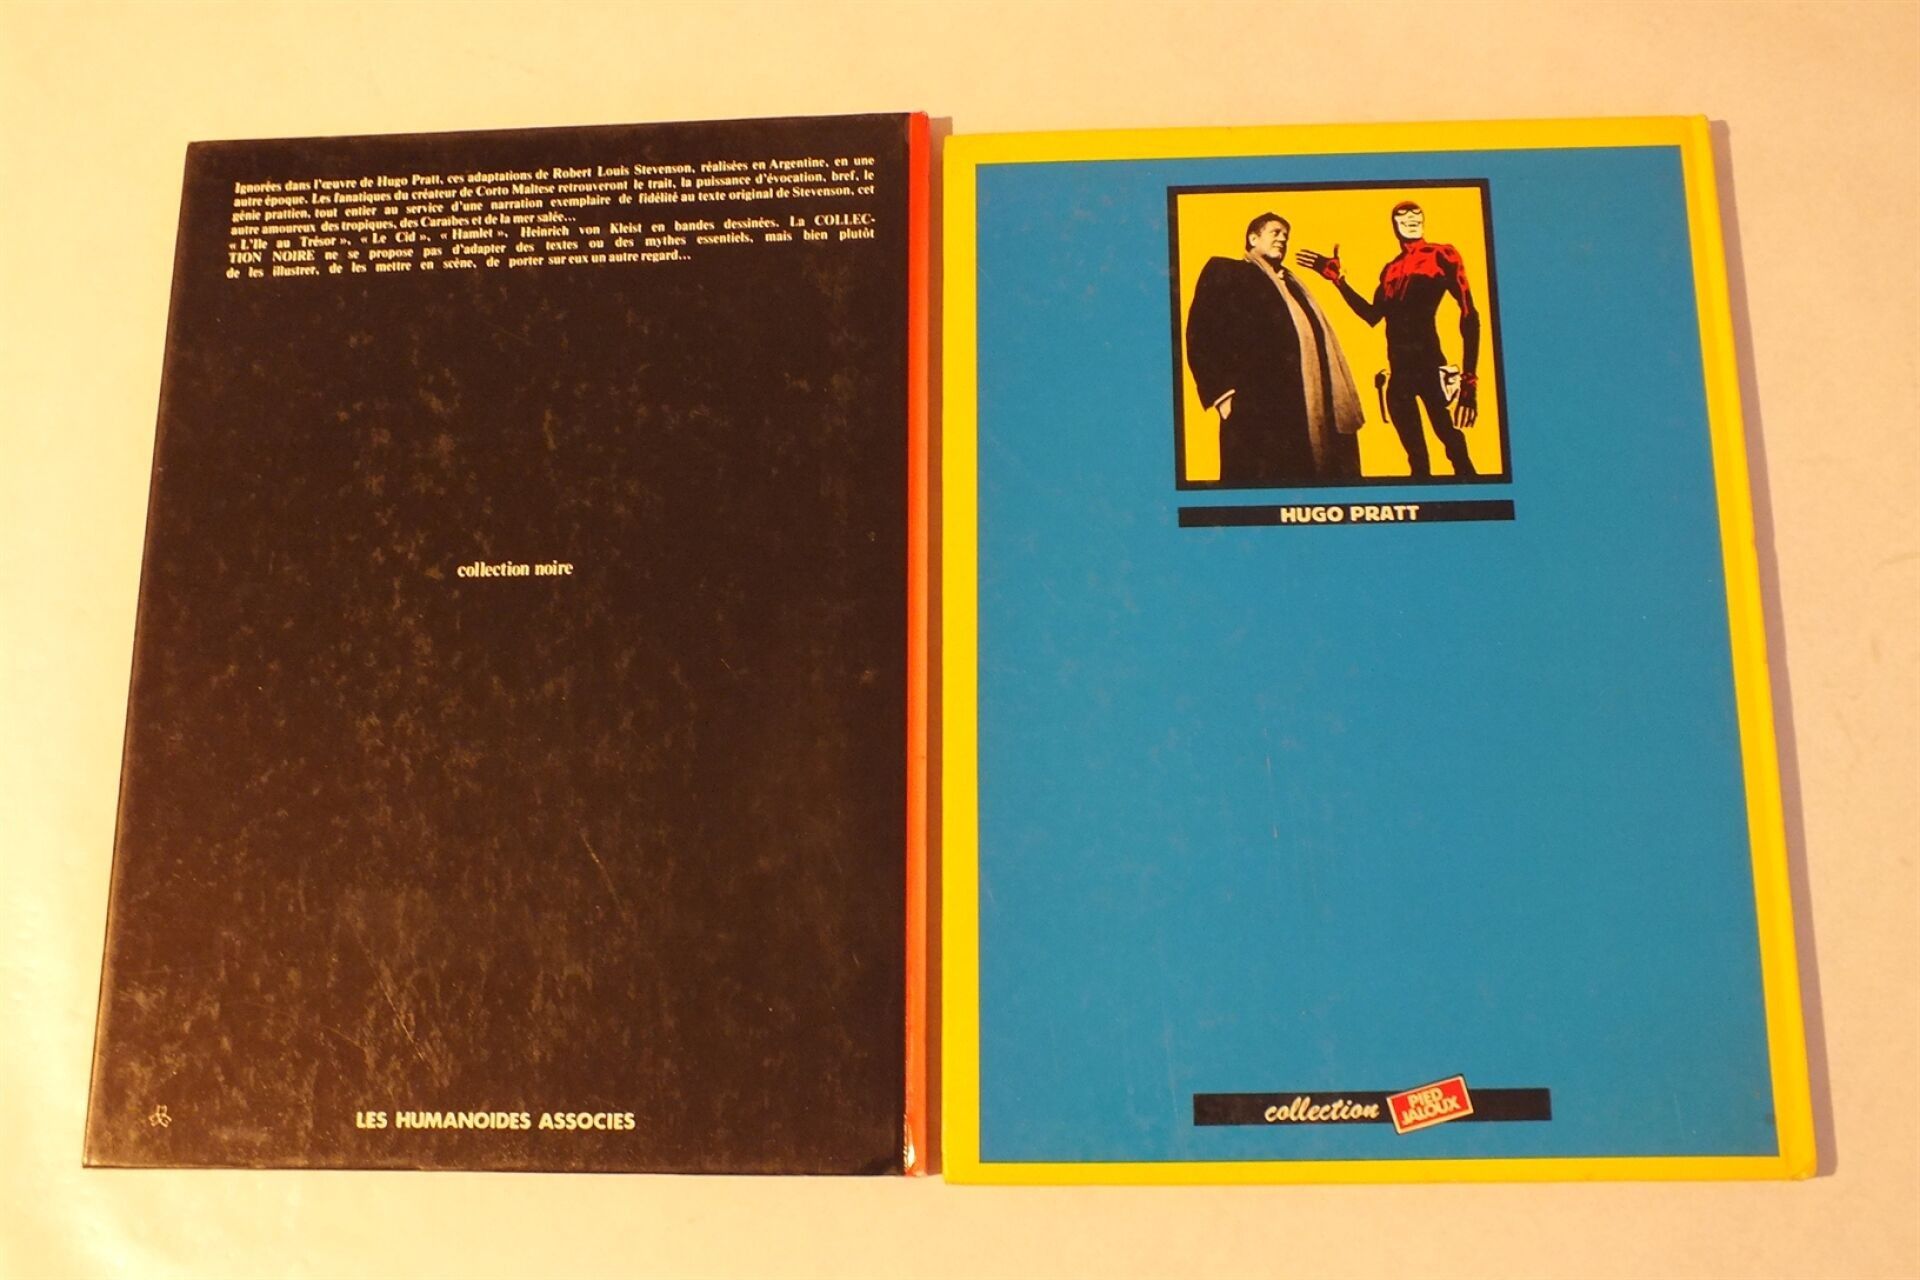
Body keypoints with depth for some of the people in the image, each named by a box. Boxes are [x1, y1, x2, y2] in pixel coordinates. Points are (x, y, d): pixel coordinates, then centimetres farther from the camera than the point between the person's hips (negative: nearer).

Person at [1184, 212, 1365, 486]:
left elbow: (1318, 341, 23)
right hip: (1260, 411, -7)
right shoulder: (1224, 272, 9)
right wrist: (1223, 393, -15)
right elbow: (1201, 337, -3)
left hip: (1315, 413, 7)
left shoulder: (1291, 283, 29)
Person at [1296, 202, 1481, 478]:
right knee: (1417, 458, 11)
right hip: (1399, 373, 6)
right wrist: (1336, 278, 13)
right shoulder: (1391, 269, 17)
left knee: (1456, 451, -10)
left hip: (1430, 366, -6)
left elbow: (1469, 315, -8)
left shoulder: (1443, 256, -2)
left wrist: (1469, 379, -16)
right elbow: (1373, 316, 15)